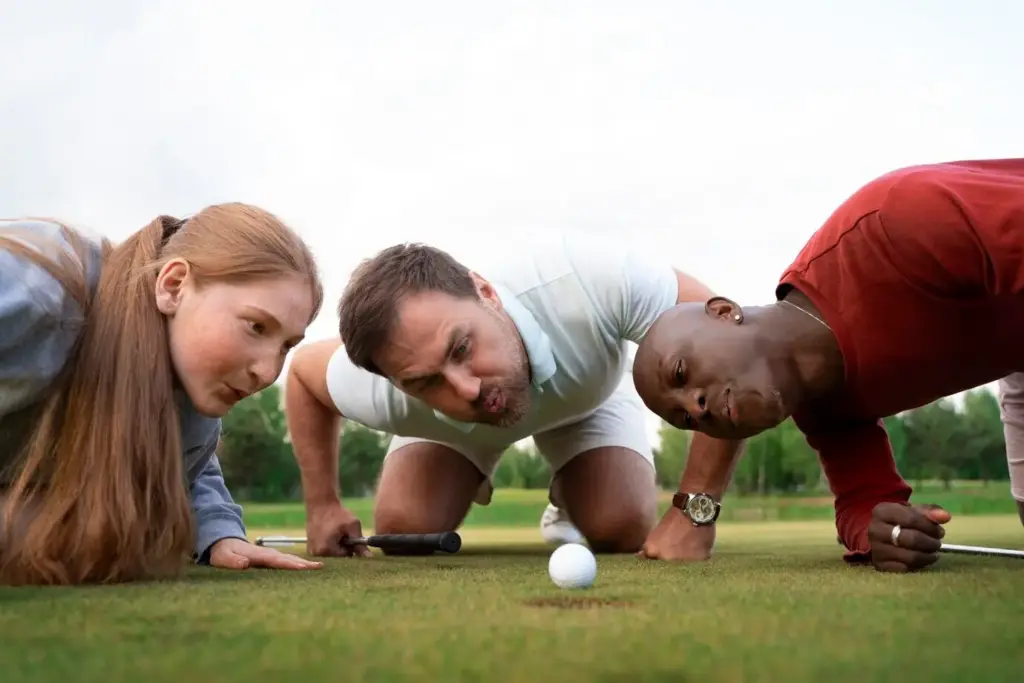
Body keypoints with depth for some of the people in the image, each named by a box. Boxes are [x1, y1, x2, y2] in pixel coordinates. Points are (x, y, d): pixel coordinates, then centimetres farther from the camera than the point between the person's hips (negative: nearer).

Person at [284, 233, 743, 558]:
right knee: (404, 530, -16)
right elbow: (303, 369, -14)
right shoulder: (382, 396, -37)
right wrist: (322, 505, -16)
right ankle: (470, 484, 19)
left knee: (624, 531, -19)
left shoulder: (588, 278, -49)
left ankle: (568, 498, 18)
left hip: (588, 396, 0)